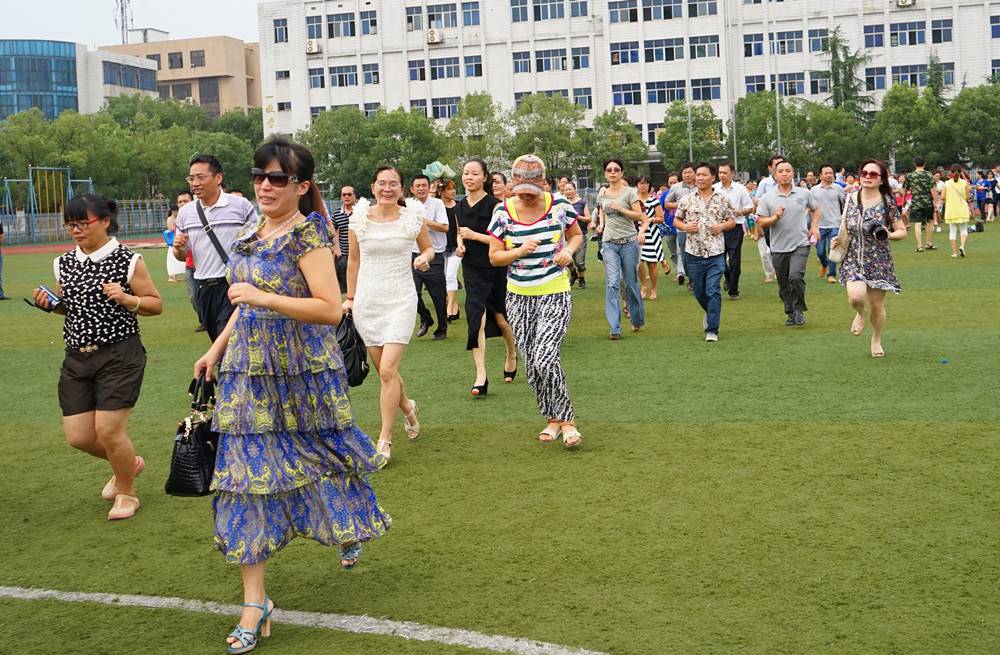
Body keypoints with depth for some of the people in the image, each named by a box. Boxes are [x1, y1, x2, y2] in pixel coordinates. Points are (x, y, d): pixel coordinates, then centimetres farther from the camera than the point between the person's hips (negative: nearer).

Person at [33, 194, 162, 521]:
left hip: (119, 356, -6)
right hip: (77, 358, 6)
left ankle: (127, 493, 20)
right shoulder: (64, 264, 7)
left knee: (108, 431, -8)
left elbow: (156, 305, -3)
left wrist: (128, 299, -21)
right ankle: (127, 463, 36)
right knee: (78, 436, 4)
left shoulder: (128, 261, -8)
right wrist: (50, 304, -1)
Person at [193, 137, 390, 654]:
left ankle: (348, 531, 48)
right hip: (249, 373, 6)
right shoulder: (250, 233, 9)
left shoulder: (307, 233, -14)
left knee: (320, 460, 13)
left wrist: (263, 298, -26)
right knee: (246, 473, 1)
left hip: (301, 375, -6)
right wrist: (217, 348, 18)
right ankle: (255, 603, 6)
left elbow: (331, 309, -22)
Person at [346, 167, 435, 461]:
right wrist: (350, 298, 12)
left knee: (388, 370, -13)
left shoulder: (413, 217, -2)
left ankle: (385, 440, -4)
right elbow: (353, 261, 11)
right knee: (384, 370, 10)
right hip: (367, 301, 3)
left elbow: (428, 247, 13)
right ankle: (408, 407, 41)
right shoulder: (359, 219, 1)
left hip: (400, 299, -3)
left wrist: (424, 257, -9)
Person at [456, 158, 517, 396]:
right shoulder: (461, 205, 6)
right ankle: (481, 376, -9)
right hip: (472, 270, 4)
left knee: (500, 318, 9)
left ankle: (512, 355, 41)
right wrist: (460, 245, 2)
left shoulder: (493, 204, -12)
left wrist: (474, 235, -21)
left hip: (496, 268, -4)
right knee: (476, 317, -8)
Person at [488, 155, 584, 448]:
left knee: (545, 358, -18)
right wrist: (519, 251, -18)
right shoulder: (504, 212, -3)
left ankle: (566, 420, -1)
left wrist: (569, 250, -10)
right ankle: (552, 418, 25)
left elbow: (576, 235, 12)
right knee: (531, 365, 7)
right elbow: (494, 256, 1)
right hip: (519, 297, 3)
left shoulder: (559, 206, -5)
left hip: (555, 294, -3)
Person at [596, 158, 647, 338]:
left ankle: (637, 320, 28)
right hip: (609, 243, 2)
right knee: (612, 283, -9)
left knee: (631, 282, 6)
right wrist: (601, 224, 9)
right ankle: (615, 328, -12)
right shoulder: (602, 193, 9)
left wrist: (620, 208, -16)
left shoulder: (629, 192, -3)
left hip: (629, 242, -2)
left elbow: (639, 216, -8)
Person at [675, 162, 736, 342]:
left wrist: (721, 226, -9)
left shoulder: (722, 199, 4)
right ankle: (711, 313, 41)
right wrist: (685, 227, -8)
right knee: (699, 292, 12)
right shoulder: (687, 199, 5)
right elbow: (676, 220, 13)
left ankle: (712, 330, -3)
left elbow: (732, 221, 11)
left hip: (716, 253, -2)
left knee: (713, 291, -9)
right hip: (694, 252, 2)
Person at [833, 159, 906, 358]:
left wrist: (889, 235, -21)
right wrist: (839, 239, 2)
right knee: (856, 296, -23)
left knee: (877, 304, 5)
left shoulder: (887, 203, -7)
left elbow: (902, 231, -1)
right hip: (854, 258, 1)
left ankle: (876, 340, 32)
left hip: (878, 261, -1)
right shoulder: (851, 199, 2)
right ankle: (861, 312, 15)